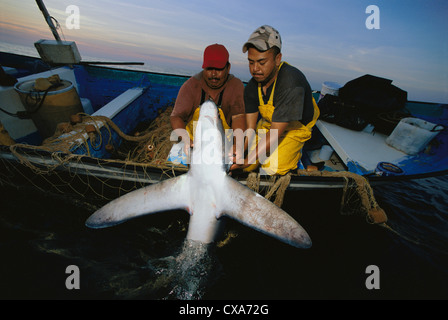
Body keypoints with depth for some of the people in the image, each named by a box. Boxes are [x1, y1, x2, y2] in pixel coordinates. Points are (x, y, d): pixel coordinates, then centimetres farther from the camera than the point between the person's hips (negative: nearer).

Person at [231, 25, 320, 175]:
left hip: (294, 128, -5)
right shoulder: (252, 87, -14)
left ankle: (295, 153, 8)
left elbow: (274, 134, -36)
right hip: (268, 125, 5)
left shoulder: (290, 82, -36)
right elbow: (249, 130, -15)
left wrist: (247, 161, -41)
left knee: (271, 170, -22)